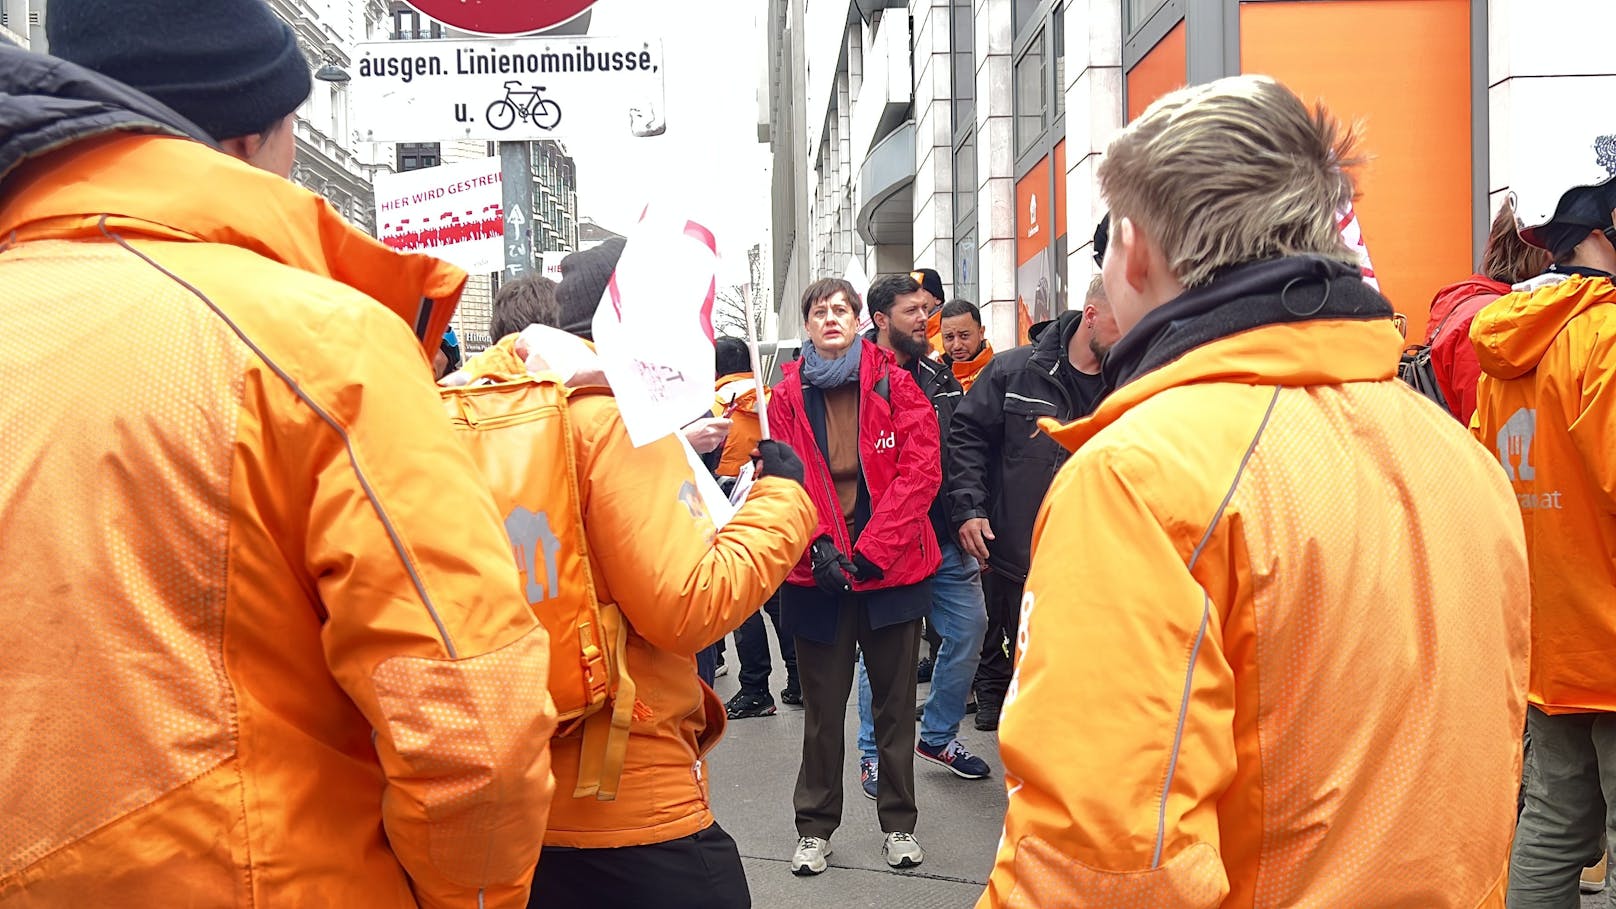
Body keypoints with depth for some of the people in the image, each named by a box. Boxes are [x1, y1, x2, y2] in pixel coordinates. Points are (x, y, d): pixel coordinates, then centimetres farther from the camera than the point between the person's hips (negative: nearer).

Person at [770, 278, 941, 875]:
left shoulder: (895, 385, -1)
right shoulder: (786, 397, 3)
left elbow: (920, 470, -8)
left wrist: (872, 550, -15)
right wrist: (818, 545, -16)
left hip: (892, 569, 0)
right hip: (818, 573, 1)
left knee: (895, 700, 10)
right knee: (822, 705, 9)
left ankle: (899, 822, 23)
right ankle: (815, 827, 21)